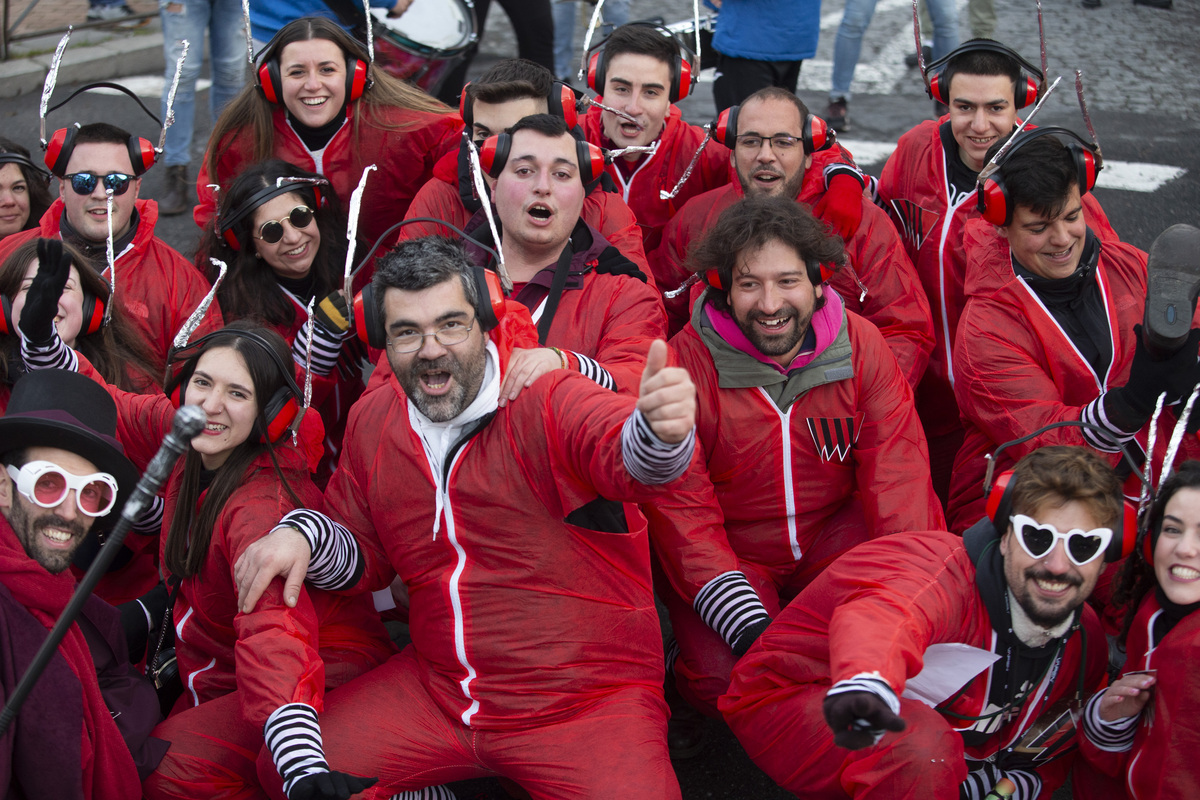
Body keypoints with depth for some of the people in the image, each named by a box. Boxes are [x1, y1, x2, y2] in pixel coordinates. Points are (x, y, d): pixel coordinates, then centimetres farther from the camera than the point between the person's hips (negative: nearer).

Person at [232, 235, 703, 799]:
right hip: (436, 690, 6)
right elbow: (364, 555, 17)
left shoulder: (548, 399, -15)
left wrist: (660, 432, -62)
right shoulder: (371, 420, 4)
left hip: (590, 698, -6)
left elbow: (628, 457, -37)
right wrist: (305, 535, -6)